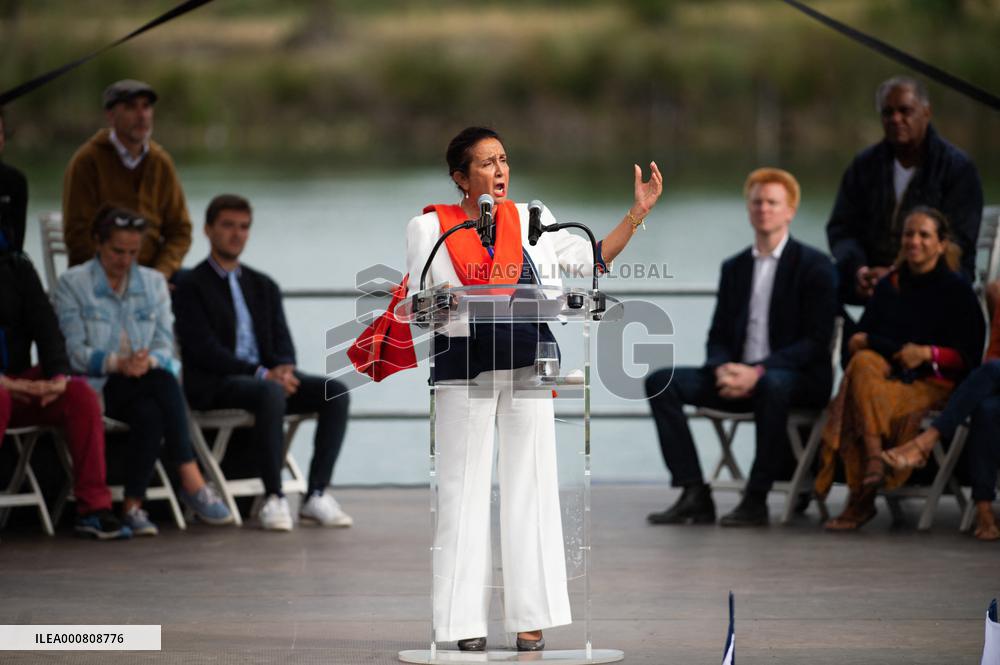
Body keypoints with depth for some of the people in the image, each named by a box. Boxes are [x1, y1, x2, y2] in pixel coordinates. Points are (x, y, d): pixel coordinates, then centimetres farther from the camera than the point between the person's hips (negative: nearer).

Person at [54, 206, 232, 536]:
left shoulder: (154, 282, 15)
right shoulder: (72, 283, 3)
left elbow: (165, 344, 7)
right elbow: (74, 351, -6)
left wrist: (148, 361, -18)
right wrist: (118, 362, -23)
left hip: (144, 382, 3)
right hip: (95, 386, -3)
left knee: (150, 413, -35)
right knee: (164, 383, -33)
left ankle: (133, 505, -32)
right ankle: (192, 483, -35)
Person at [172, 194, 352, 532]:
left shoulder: (263, 286, 22)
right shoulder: (191, 286, 2)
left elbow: (282, 340, 13)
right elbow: (204, 350, -10)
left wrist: (284, 368, -12)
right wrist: (262, 374, -21)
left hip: (268, 378, 6)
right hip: (215, 387, -6)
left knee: (335, 392, -18)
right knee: (271, 393, -38)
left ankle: (317, 494, -21)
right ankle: (274, 498, -33)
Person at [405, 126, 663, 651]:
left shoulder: (532, 221, 11)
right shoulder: (430, 227, 4)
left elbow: (593, 258, 10)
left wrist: (637, 213, 1)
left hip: (528, 365, 2)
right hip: (463, 365, -2)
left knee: (530, 484, 1)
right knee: (464, 488, -2)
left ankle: (531, 618, 5)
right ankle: (467, 622, 2)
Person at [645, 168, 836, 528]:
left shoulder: (814, 266, -1)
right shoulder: (734, 268, 16)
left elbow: (817, 340, -10)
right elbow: (718, 337, 14)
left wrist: (759, 371, -21)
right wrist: (722, 370, -11)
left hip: (798, 379, -6)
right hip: (737, 378, 6)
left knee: (772, 385, -42)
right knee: (661, 381, -15)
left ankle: (756, 499, -32)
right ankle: (694, 494, -20)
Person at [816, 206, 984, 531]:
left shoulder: (956, 289, 5)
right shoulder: (889, 285, 18)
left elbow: (968, 355, 0)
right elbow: (857, 339, 13)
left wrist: (927, 353, -16)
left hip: (933, 380, -4)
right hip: (889, 371, 4)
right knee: (863, 362, -34)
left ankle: (860, 501, -32)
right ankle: (873, 460, -42)